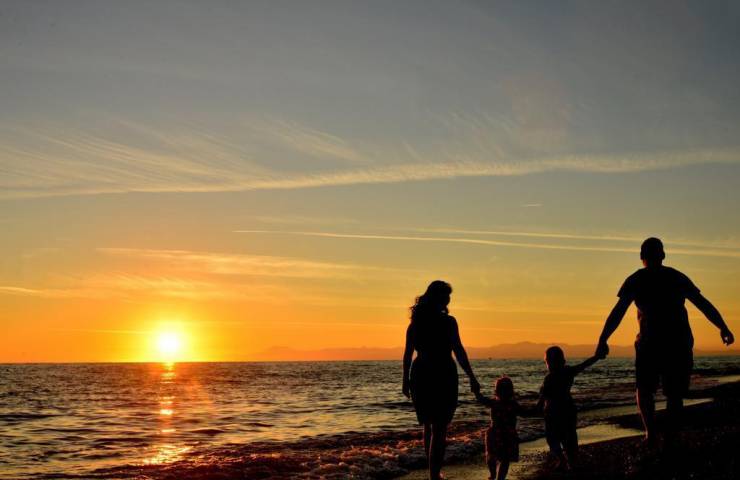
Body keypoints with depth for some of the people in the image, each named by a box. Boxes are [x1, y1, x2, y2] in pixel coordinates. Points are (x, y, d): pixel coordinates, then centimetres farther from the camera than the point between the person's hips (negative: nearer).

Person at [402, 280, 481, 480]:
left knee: (428, 426, 19)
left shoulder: (416, 321, 5)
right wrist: (472, 378, -7)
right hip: (443, 375, -5)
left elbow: (408, 353, 6)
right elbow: (459, 352, -11)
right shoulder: (448, 321, -9)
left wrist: (406, 379, 14)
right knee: (439, 428, 1)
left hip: (420, 374, 5)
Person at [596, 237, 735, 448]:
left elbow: (618, 311, -6)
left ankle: (651, 433, -1)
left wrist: (603, 340, -8)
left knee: (645, 389, 15)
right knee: (674, 395, 11)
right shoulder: (677, 277, 12)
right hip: (680, 343, 2)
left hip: (651, 342, -2)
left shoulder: (636, 280, 3)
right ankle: (669, 440, 5)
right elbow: (704, 304, 11)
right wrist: (723, 328, 18)